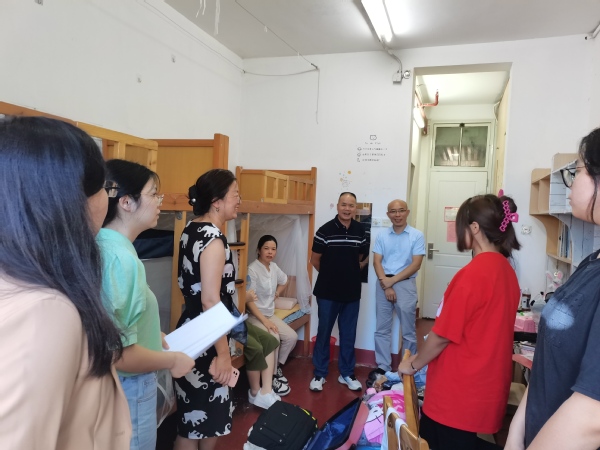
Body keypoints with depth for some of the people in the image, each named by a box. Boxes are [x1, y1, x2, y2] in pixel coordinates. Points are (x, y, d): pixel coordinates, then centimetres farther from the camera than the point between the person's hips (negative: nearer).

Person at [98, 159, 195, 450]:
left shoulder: (107, 245, 2)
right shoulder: (120, 257, -28)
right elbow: (118, 354, -30)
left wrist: (154, 336, 13)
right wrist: (171, 360, -16)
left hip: (125, 384, 9)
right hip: (129, 388, -9)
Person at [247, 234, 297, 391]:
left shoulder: (274, 267, 4)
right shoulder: (252, 269, -20)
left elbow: (284, 281, 27)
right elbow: (248, 300, -22)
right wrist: (264, 321, -25)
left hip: (270, 313, 8)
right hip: (254, 315, -8)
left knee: (292, 337, -4)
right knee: (274, 339, -27)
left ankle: (277, 367, 14)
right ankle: (272, 378, -8)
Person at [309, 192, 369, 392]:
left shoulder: (360, 230, 0)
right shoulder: (325, 230, -11)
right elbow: (315, 260, -3)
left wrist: (348, 272, 11)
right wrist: (330, 274, 8)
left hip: (352, 292, 3)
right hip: (327, 291, -3)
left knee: (348, 335, 13)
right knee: (323, 333, 8)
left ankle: (347, 373, 28)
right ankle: (319, 374, 22)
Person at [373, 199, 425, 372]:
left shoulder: (417, 236, -2)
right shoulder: (382, 236, 6)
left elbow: (415, 265, -8)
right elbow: (376, 262, 1)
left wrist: (392, 280, -12)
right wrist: (385, 284, -12)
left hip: (405, 284, -3)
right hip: (383, 284, 3)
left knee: (408, 331, 6)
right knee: (382, 329, 9)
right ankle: (383, 367, 20)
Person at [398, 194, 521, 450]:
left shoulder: (473, 273, -23)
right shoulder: (507, 271, 2)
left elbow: (443, 335, -18)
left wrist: (414, 364, -1)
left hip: (458, 394, -7)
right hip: (486, 389, 8)